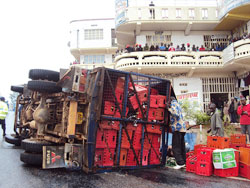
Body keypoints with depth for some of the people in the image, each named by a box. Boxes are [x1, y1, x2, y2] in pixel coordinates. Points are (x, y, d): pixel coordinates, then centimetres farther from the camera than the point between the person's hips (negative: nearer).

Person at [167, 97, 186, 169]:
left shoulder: (173, 103, -3)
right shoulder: (178, 105, 24)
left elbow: (176, 114, -18)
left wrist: (169, 108, -12)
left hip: (177, 128, -9)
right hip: (182, 128, 9)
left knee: (176, 147, -6)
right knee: (181, 146, 12)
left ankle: (180, 163, -8)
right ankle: (183, 162, 16)